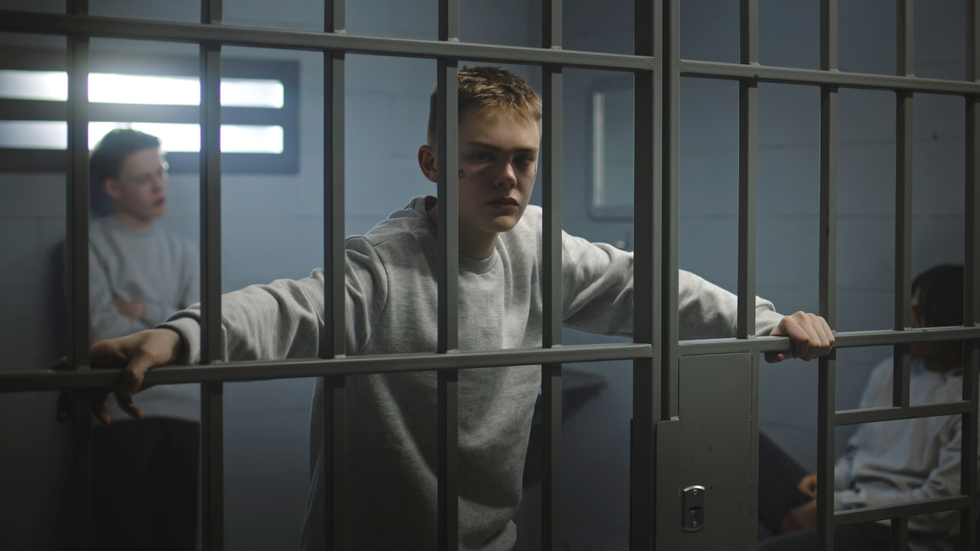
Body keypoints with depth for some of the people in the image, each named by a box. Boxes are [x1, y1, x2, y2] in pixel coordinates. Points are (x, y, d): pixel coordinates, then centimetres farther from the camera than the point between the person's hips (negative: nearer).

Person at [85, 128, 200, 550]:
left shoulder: (182, 251, 16)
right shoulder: (91, 243, 2)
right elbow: (104, 329, -10)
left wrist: (144, 310, -6)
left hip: (184, 409, 4)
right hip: (122, 410, -4)